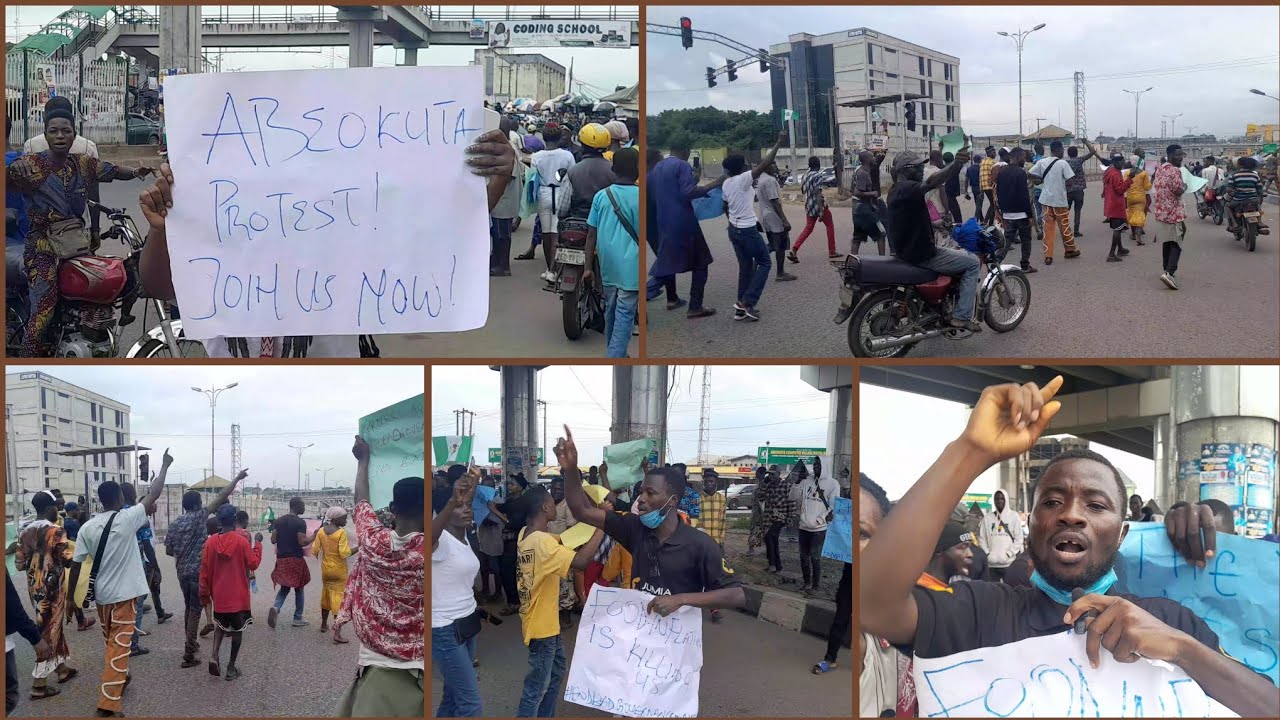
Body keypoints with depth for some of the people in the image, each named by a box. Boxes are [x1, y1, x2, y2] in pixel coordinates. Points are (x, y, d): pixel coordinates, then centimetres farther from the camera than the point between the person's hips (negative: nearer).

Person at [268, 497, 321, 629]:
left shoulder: (279, 521, 5)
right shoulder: (300, 522, -14)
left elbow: (273, 540, 6)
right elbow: (303, 542, -19)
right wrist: (314, 535, -5)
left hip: (281, 559, 5)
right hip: (295, 559, -5)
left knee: (284, 587, 15)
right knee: (298, 589, 11)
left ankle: (276, 608, -12)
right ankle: (297, 618, 16)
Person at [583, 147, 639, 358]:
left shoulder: (601, 196, 0)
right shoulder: (641, 197, -9)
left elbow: (592, 234, 1)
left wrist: (588, 267, 7)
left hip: (608, 266, 5)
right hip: (631, 267, -5)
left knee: (611, 311, 18)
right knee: (625, 315, -4)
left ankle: (614, 354, 32)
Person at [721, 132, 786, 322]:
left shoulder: (727, 183, 5)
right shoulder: (743, 179, -19)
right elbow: (764, 164, -28)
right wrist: (779, 143, -23)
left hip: (734, 229, 8)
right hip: (747, 230, -8)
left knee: (745, 265, 16)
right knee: (764, 262, 5)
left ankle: (741, 307, 13)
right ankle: (747, 302, -5)